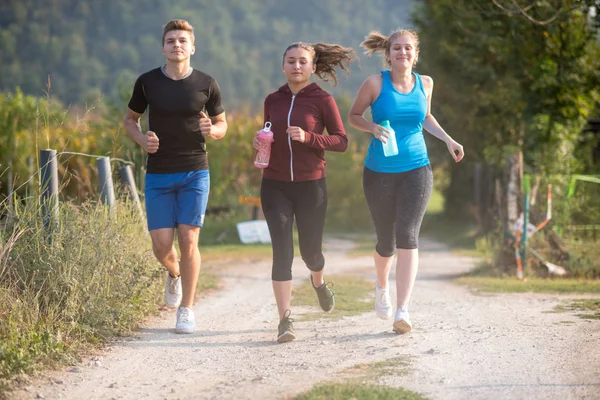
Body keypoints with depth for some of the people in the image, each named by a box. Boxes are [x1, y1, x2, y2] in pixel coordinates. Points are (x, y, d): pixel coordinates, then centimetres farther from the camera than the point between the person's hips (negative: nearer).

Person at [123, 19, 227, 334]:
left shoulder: (206, 85, -1)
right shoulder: (147, 82, 0)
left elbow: (222, 124, 12)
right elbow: (130, 119, 13)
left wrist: (212, 131, -12)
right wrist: (142, 139, -8)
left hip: (195, 172, -1)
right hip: (158, 175, 1)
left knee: (188, 240, -6)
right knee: (162, 246, -2)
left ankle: (186, 309, 9)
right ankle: (174, 273, 35)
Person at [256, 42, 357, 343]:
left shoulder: (322, 100, -4)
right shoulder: (272, 100, 7)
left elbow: (341, 141, -4)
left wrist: (308, 138, -19)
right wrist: (260, 143, -2)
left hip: (310, 185, -2)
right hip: (275, 186, 2)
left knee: (310, 250, 10)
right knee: (282, 250, -10)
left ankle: (318, 281, 47)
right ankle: (285, 320, -9)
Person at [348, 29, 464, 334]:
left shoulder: (424, 83, 4)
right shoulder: (375, 83, -6)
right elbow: (353, 116, 4)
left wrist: (447, 139, 9)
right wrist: (373, 128, -15)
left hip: (416, 171, 1)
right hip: (379, 172, -1)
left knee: (407, 237, -16)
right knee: (386, 241, 10)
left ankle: (402, 311, -20)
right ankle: (382, 287, 44)